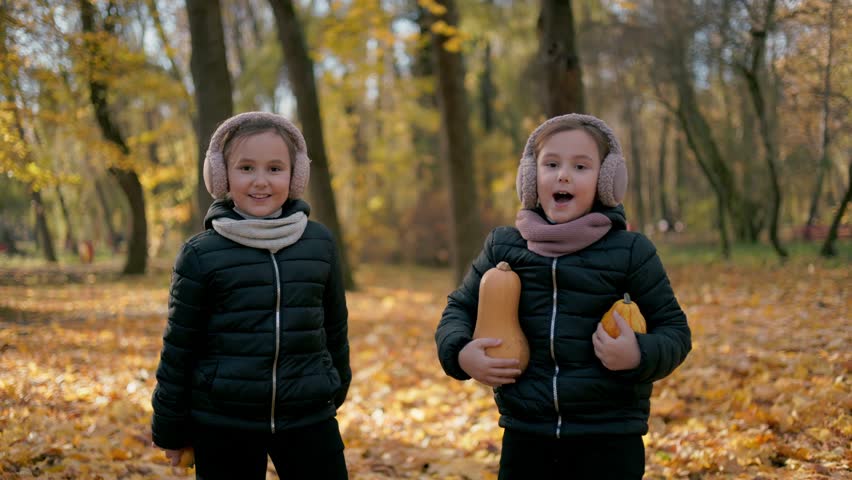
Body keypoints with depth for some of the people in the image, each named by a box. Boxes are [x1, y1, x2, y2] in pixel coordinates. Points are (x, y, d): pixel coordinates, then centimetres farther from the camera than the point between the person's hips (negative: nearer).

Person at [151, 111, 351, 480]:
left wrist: (336, 392, 19)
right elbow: (179, 347, 0)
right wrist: (170, 429, 3)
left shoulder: (320, 244, 3)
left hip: (308, 421, 2)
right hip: (222, 426, -2)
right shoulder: (201, 255, -4)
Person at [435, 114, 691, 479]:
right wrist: (460, 353, -6)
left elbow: (674, 330, 1)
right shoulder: (503, 246, 4)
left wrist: (640, 355, -20)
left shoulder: (630, 251, -4)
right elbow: (459, 308, 15)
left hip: (608, 438, -2)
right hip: (525, 435, 3)